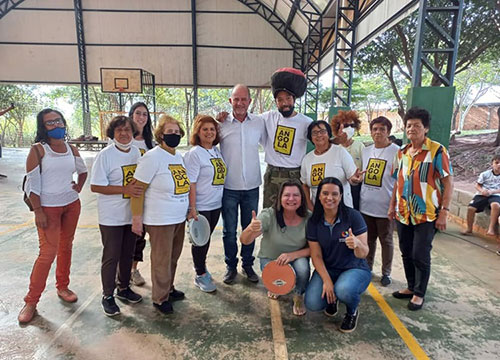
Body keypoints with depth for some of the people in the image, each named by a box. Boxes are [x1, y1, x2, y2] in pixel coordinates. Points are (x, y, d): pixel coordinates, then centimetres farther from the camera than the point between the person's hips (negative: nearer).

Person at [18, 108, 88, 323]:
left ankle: (62, 287, 32)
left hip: (71, 205, 5)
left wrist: (78, 188, 7)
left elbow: (83, 171, 23)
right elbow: (32, 184, -11)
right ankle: (31, 301, 10)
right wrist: (38, 212, -13)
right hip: (48, 208, -5)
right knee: (48, 253, -6)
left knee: (66, 247, 14)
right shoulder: (38, 150, -10)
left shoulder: (71, 150, 5)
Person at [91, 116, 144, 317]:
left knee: (128, 254, 18)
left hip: (131, 215, 6)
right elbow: (95, 186, -17)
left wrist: (139, 190, -2)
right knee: (111, 256, 5)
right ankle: (108, 296, 23)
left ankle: (124, 288, 36)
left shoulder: (136, 152, 4)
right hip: (111, 217, -6)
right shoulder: (105, 155, -14)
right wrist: (125, 189, -25)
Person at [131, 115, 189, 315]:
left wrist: (190, 209, 19)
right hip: (160, 221, -7)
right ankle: (160, 298, 25)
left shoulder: (179, 157, 9)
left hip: (179, 218, 7)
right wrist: (137, 218, -18)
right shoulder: (152, 157, -15)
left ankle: (169, 289, 40)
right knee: (162, 260, 6)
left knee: (173, 257, 20)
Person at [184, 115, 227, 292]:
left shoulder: (217, 151, 7)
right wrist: (192, 208, -19)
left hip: (216, 205, 6)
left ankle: (201, 266, 38)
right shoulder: (194, 154, -14)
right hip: (201, 206, -6)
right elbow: (190, 183, -17)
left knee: (206, 239, 19)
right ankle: (200, 275, 23)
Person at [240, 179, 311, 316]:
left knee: (303, 267, -31)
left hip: (297, 258, 1)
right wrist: (251, 229, -57)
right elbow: (244, 240, -33)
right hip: (270, 259, 0)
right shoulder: (269, 215, -25)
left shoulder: (308, 219, -19)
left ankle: (298, 296, 3)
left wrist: (292, 255, -30)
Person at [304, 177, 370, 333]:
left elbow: (363, 254, -16)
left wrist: (357, 244, -39)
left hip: (354, 268, -2)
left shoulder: (353, 216, -16)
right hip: (327, 269, 3)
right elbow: (316, 255, -5)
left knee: (344, 290, -36)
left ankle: (352, 312, 3)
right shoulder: (314, 221, -7)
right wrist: (327, 281, -19)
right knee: (312, 304, -20)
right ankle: (332, 298, 18)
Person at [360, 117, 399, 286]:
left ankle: (386, 273, 26)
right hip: (366, 205, 5)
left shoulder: (396, 152, -9)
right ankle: (367, 268, 34)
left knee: (386, 241, 10)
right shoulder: (366, 151, 9)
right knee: (368, 239, 17)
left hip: (385, 206, -5)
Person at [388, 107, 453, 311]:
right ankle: (411, 287, 31)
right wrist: (392, 206, 13)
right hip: (403, 214, 6)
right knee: (406, 253, 14)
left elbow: (448, 182, -10)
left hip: (426, 215, -5)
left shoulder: (437, 151, -8)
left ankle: (419, 294, 19)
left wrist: (444, 212, -15)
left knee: (420, 255, 1)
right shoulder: (402, 152, 9)